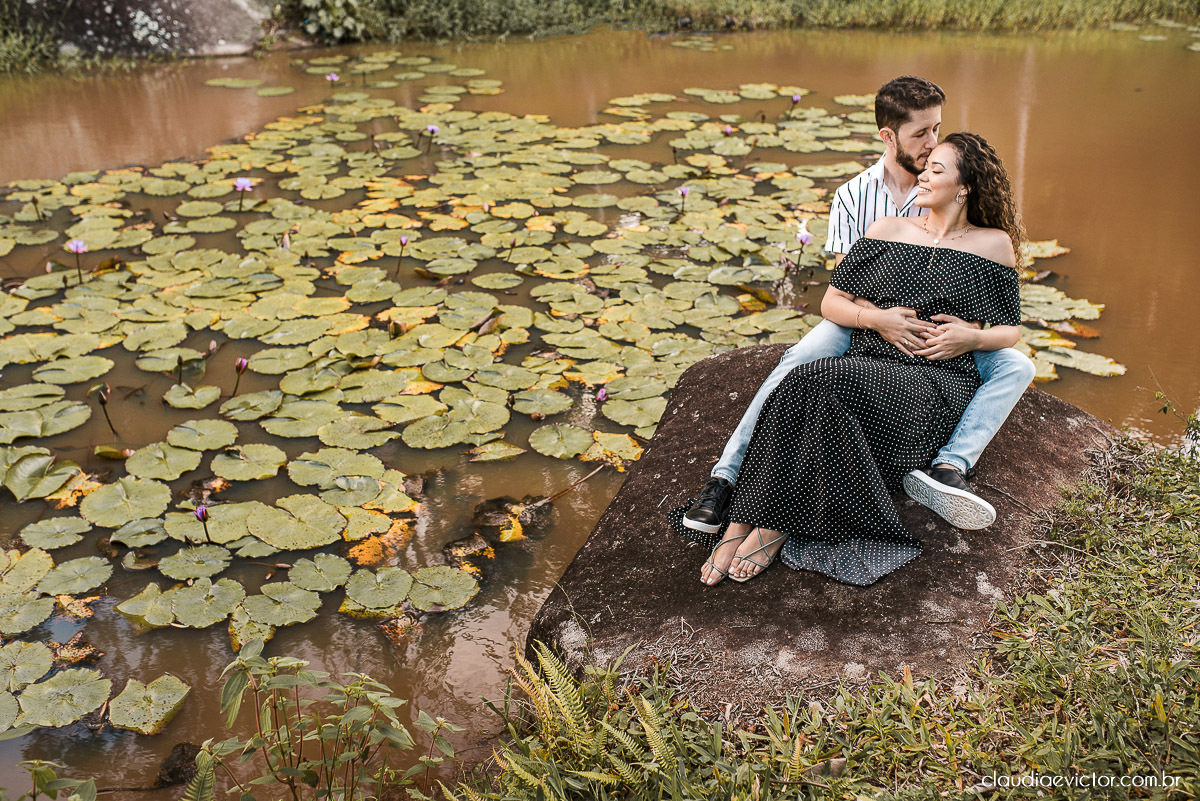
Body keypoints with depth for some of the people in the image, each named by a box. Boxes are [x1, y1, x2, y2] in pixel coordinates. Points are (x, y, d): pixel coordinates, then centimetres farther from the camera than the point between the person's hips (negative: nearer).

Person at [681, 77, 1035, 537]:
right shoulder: (853, 196, 2)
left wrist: (965, 326, -23)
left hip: (932, 327, 2)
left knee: (1016, 367, -22)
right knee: (798, 361, -31)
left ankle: (949, 467, -41)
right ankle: (725, 478, -34)